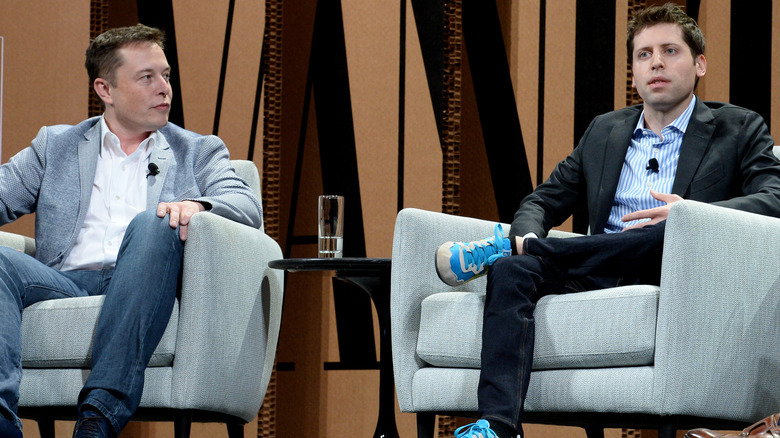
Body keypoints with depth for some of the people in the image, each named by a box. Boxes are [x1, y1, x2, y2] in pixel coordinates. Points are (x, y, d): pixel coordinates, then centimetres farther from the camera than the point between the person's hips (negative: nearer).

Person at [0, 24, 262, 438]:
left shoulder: (198, 152, 24)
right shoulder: (55, 145, 27)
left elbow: (247, 205, 6)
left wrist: (195, 204, -17)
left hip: (140, 291, -1)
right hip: (67, 285, 1)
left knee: (152, 225, -34)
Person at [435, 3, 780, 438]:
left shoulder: (740, 130, 13)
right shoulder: (605, 132, 26)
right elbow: (543, 201, 26)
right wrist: (528, 236, 0)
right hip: (599, 278, 4)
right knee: (512, 271, -26)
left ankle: (498, 248, -26)